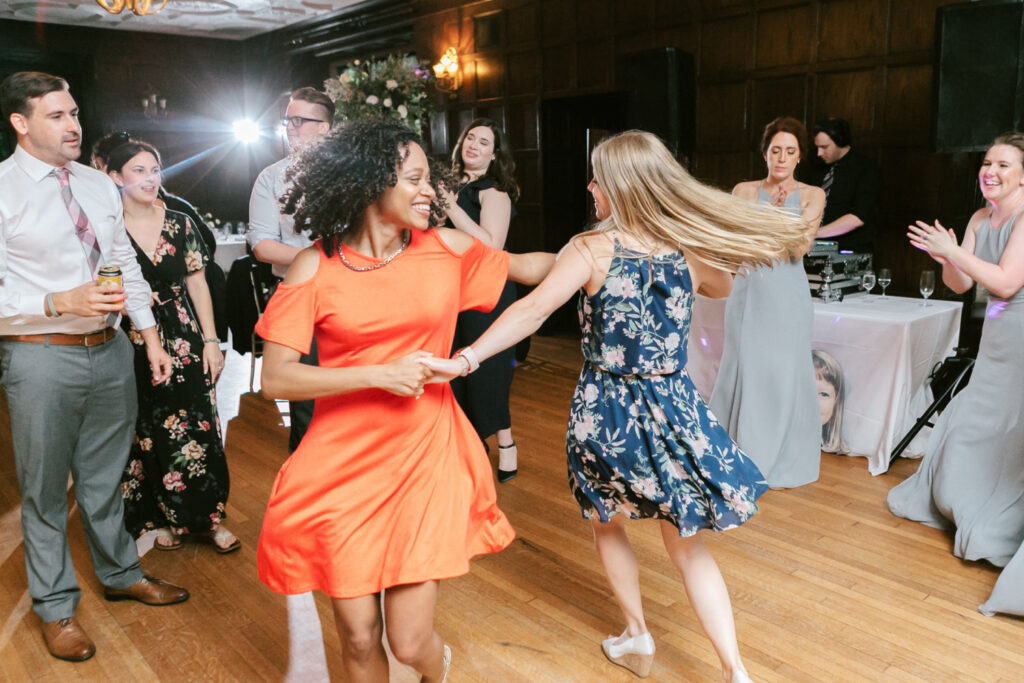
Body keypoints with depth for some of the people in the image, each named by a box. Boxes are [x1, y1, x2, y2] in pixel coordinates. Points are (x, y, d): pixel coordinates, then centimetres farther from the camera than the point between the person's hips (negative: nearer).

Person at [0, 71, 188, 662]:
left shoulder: (100, 185, 9)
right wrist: (61, 304, -25)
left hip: (111, 349, 5)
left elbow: (127, 264, 13)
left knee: (105, 476, 20)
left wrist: (151, 337, 9)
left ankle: (121, 574, 40)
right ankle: (56, 605, 29)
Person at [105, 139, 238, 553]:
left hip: (185, 345, 2)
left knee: (197, 433, 3)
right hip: (132, 348, -1)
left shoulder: (179, 224, 4)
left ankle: (207, 517, 18)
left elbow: (197, 285, 6)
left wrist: (211, 341, 1)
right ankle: (162, 518, 26)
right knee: (147, 437, 9)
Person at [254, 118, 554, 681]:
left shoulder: (444, 247, 2)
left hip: (424, 456, 1)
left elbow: (526, 267, 17)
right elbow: (275, 379, -10)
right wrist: (380, 373, -17)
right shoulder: (317, 266, -5)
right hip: (343, 465, -1)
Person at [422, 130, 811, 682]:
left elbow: (534, 309, -26)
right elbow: (722, 287, 20)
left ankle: (637, 636, 37)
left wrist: (464, 360, -30)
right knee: (686, 544, 17)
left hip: (605, 410, -2)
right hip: (673, 407, 3)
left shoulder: (591, 249, -13)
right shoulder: (687, 250, -3)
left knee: (607, 522, 25)